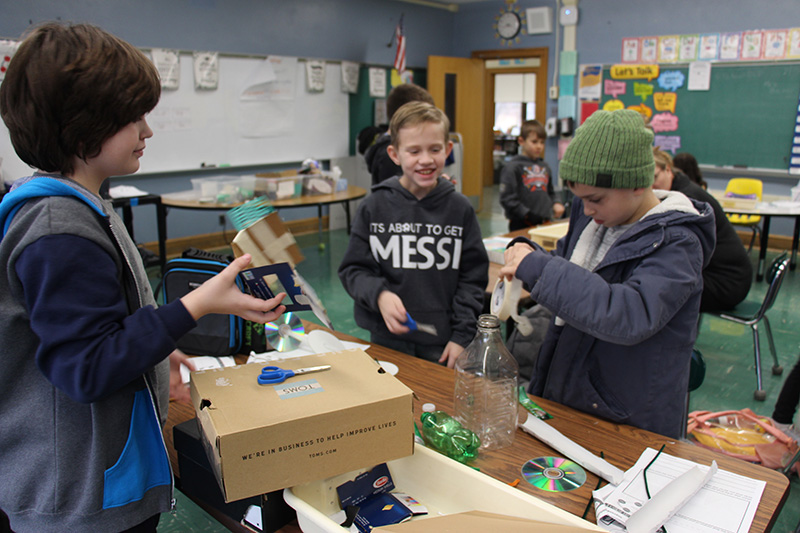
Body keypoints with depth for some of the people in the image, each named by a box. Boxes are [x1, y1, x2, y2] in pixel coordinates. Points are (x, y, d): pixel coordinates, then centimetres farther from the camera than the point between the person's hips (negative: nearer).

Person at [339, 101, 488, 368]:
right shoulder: (373, 207, -4)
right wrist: (379, 295, -20)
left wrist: (462, 336, -5)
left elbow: (473, 278, 1)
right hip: (387, 341, 0)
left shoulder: (460, 208, -2)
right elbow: (353, 269, 0)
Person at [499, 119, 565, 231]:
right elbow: (507, 198, -13)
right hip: (521, 225, -6)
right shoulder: (513, 166, -7)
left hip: (544, 222, 6)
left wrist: (555, 204, 3)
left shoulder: (544, 166, 14)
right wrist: (526, 214, -18)